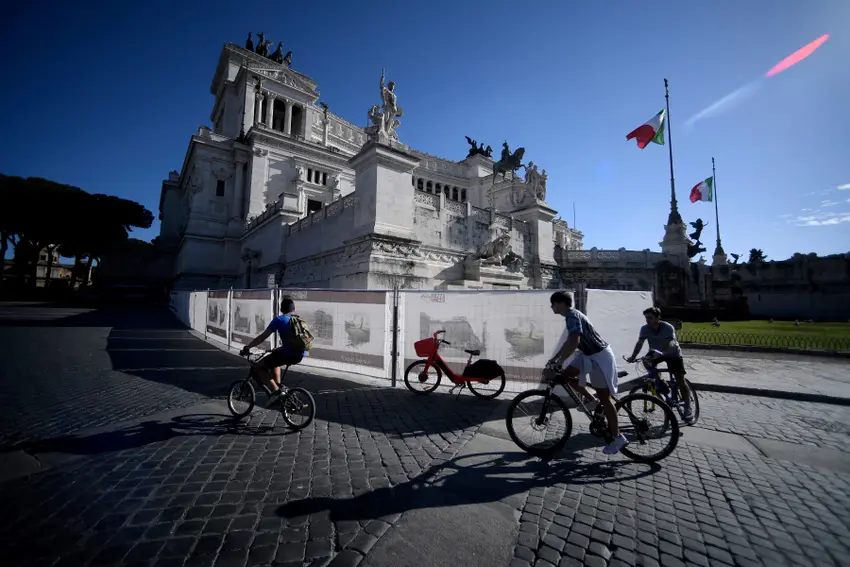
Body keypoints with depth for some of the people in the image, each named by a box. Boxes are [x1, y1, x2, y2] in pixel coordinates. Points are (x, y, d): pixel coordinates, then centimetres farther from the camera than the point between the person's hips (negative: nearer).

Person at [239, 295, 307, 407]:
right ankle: (278, 387, 30)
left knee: (259, 367, 9)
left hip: (288, 354, -7)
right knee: (274, 361, 34)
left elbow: (262, 337, -2)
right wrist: (276, 350, 42)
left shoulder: (279, 319, 2)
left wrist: (247, 347, 9)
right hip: (300, 355, 7)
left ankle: (276, 391, -3)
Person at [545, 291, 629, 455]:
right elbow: (569, 342, 17)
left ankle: (618, 437, 12)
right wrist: (554, 358, 16)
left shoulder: (573, 316, -22)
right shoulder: (572, 316, 9)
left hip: (599, 357, -9)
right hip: (589, 354, 9)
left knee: (604, 398, -1)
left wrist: (560, 361, -32)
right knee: (566, 374, 6)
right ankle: (591, 399, 19)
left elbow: (574, 342, -36)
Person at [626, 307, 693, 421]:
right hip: (657, 354, 4)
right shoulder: (645, 329, -19)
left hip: (673, 354, -4)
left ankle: (688, 408, 2)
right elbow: (640, 343, -28)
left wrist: (662, 353, -61)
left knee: (680, 380, -9)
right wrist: (633, 357, -43)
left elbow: (670, 344, -41)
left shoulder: (668, 327, -28)